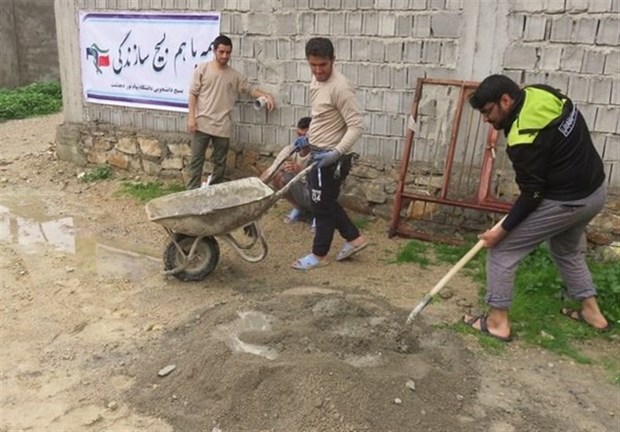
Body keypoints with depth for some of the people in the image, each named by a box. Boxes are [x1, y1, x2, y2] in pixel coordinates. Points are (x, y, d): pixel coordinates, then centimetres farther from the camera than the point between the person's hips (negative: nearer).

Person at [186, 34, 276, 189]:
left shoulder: (234, 75, 7)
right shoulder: (202, 69, 0)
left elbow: (251, 89, 8)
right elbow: (193, 94, -1)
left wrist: (267, 95, -11)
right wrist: (191, 117, -8)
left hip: (223, 126, 3)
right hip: (202, 124, -3)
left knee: (220, 162, 9)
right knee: (196, 160, -1)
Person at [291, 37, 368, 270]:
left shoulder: (340, 87, -23)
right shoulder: (316, 81, 7)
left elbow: (356, 126, -25)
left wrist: (337, 153, -33)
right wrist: (308, 137, 20)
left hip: (331, 158, -10)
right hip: (319, 154, 10)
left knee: (322, 206, 3)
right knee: (325, 201, 19)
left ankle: (319, 254, 20)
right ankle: (354, 238, 31)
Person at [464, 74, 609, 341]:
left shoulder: (524, 138, -26)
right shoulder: (541, 93, -1)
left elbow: (531, 194, -19)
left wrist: (502, 231, -11)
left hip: (565, 202, -9)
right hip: (595, 190, 10)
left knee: (501, 250, 0)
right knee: (567, 250, 31)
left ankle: (497, 321, 8)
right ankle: (591, 311, 39)